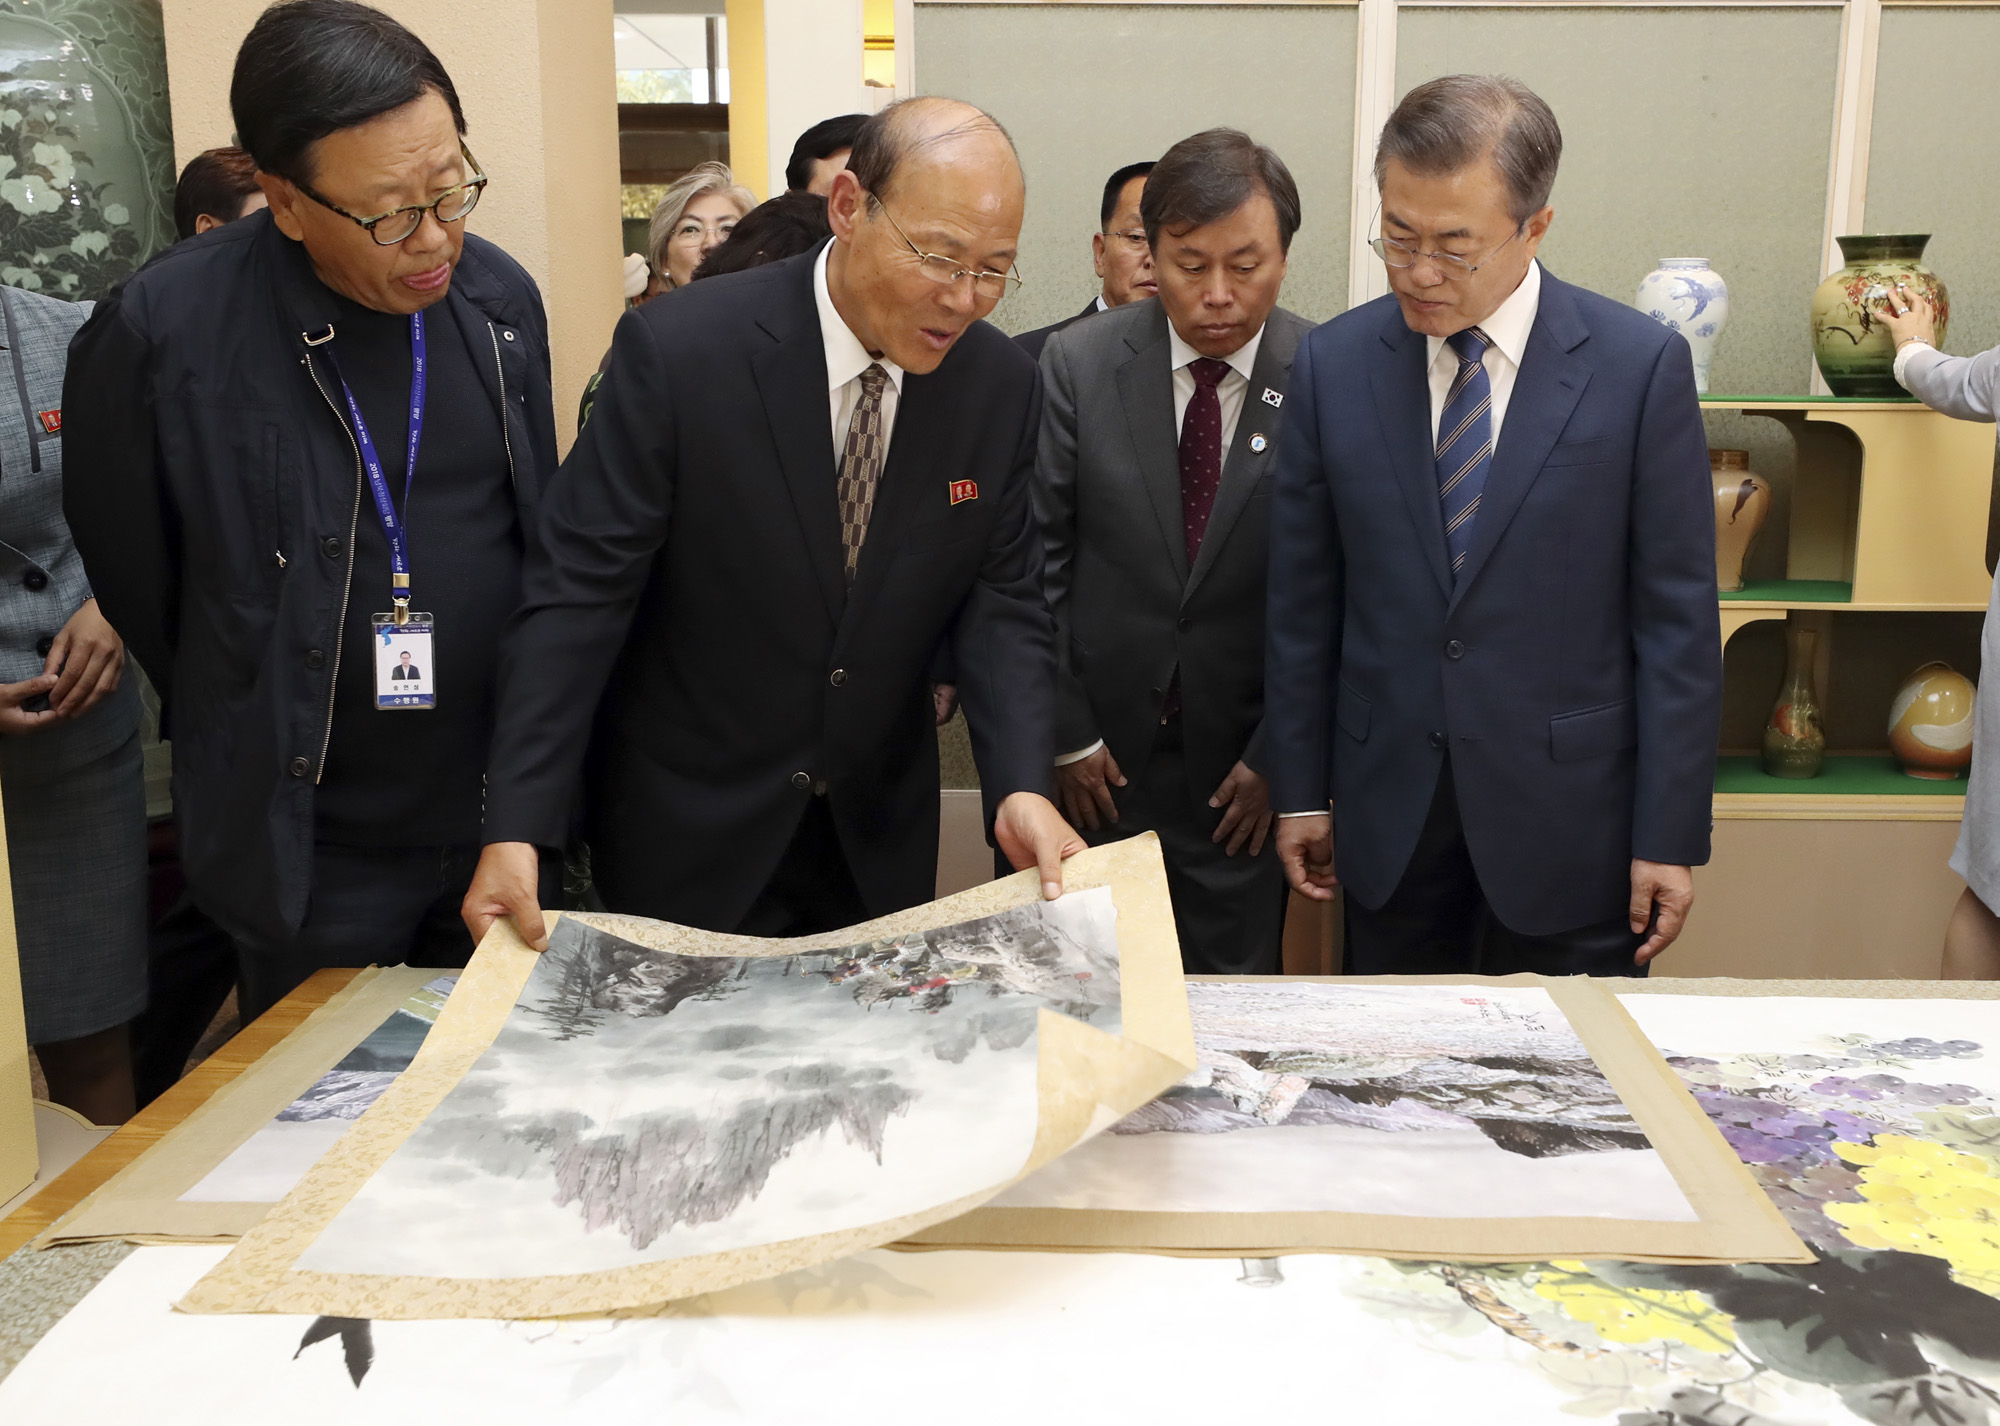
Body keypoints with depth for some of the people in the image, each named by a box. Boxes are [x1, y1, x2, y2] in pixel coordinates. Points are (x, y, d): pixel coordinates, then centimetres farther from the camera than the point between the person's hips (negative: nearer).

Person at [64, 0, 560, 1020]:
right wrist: (258, 738, 8)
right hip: (314, 849, -3)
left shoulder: (499, 298, -2)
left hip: (504, 814, 4)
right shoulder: (160, 332, -17)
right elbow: (128, 575, -3)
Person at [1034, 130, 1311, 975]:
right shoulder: (1077, 364, -5)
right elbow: (1036, 559, -2)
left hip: (1243, 770, 0)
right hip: (1101, 757, 1)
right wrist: (1067, 734, -3)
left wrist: (1279, 755, -5)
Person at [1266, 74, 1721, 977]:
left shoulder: (1642, 366, -7)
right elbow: (1302, 607, 4)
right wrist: (1299, 793, 6)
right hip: (1388, 819, 2)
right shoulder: (1331, 366, 0)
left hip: (1570, 817, -2)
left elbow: (1676, 621, -6)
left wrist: (1671, 836, -6)